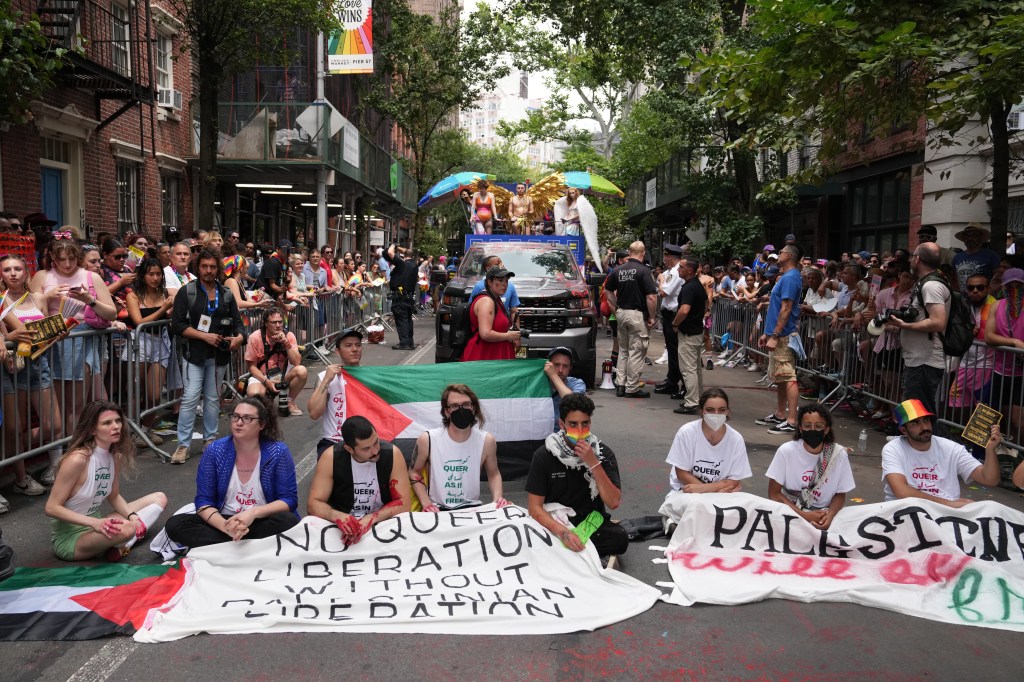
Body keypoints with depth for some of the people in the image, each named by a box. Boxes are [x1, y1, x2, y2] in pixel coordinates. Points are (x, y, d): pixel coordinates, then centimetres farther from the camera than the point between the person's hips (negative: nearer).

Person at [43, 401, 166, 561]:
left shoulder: (116, 456, 0)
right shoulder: (77, 459, -23)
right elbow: (52, 508, -21)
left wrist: (132, 516, -7)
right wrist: (94, 522, -30)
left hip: (95, 525, 9)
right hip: (68, 537, -9)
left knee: (159, 499, 6)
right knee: (125, 529, -38)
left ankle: (121, 545, -10)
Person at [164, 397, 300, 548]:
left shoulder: (279, 452, -11)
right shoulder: (215, 451, -7)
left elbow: (289, 499, -10)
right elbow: (203, 500, -7)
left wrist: (254, 513, -27)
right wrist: (225, 526, -27)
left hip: (263, 523, -2)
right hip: (224, 520, 2)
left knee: (288, 521, -34)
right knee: (175, 524, -19)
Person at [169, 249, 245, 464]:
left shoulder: (226, 294, 9)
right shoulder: (187, 291, -1)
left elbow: (237, 322, 9)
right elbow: (177, 325, -7)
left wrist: (239, 336, -14)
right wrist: (204, 336, -15)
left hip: (219, 354, 3)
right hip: (195, 353, -3)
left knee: (213, 398, 11)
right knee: (190, 398, -8)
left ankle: (209, 439, 23)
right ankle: (183, 445, -2)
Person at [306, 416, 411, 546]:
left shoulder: (393, 454, -12)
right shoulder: (331, 458, -12)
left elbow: (403, 503, -12)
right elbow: (313, 504, -10)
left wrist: (370, 519, -27)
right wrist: (338, 516, -30)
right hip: (341, 526, 1)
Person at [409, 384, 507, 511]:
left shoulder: (487, 441, -5)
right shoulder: (427, 440, -10)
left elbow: (493, 474, 14)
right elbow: (414, 472, 7)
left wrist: (497, 498, -4)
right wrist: (426, 503, -6)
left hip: (472, 508, 2)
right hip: (437, 510, -2)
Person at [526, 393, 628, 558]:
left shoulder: (603, 453, -5)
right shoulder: (544, 455, -8)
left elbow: (613, 503, -14)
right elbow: (535, 507, -11)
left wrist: (593, 463, -23)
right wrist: (563, 532, -28)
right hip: (555, 525, -1)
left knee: (619, 538, -30)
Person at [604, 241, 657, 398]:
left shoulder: (618, 270, 5)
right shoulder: (644, 271, -13)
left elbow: (608, 290, 14)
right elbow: (651, 297, -18)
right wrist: (651, 317, -8)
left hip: (621, 313, 6)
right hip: (638, 314, -6)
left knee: (623, 350, 17)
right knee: (636, 352, 1)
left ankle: (620, 384, 20)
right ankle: (632, 388, 5)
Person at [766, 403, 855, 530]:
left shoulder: (839, 454, -7)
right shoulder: (786, 451, -12)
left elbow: (840, 494, 3)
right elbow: (774, 494, -8)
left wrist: (829, 515, -17)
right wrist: (803, 515, -19)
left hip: (822, 514, 1)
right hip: (790, 512, -1)